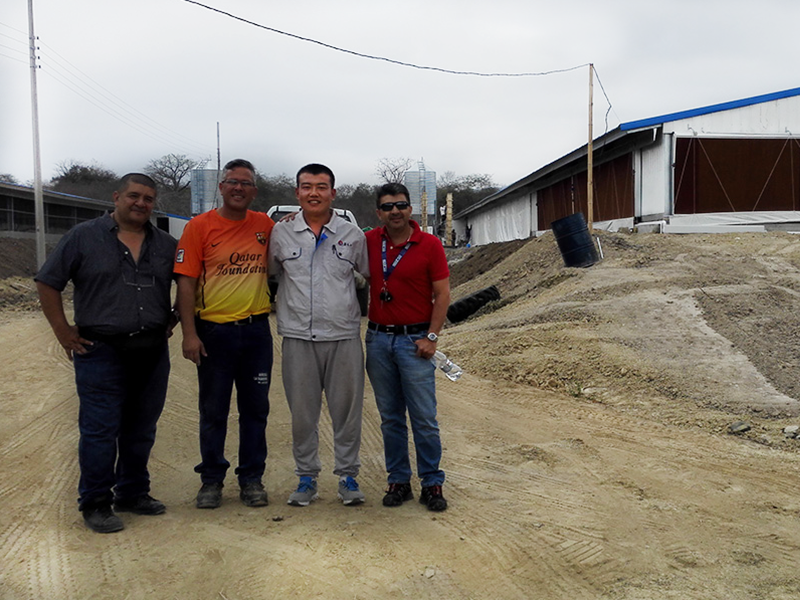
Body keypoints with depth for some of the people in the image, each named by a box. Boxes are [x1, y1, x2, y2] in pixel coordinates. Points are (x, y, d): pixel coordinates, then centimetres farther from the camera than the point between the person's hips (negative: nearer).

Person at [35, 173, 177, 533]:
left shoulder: (165, 245, 10)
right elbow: (47, 283, 1)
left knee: (141, 430, 12)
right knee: (100, 430, -2)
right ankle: (95, 504, 10)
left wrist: (173, 321, 10)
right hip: (101, 352, -4)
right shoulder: (84, 237, 0)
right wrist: (63, 332, -2)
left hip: (152, 352, 4)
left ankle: (133, 493, 27)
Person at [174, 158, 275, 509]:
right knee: (213, 412, 8)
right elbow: (186, 282, -5)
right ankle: (211, 480, 23)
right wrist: (189, 333, -12)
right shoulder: (200, 227, -3)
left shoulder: (265, 226, 6)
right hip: (214, 331, -2)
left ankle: (252, 479, 23)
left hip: (256, 330, 3)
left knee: (255, 409, 10)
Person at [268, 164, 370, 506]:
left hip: (344, 336, 0)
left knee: (347, 409, 5)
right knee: (302, 412, 7)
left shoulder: (352, 235, 5)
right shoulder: (281, 234, 5)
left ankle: (348, 475, 19)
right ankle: (306, 477, 21)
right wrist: (282, 303, 10)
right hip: (298, 337, 0)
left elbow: (370, 275, 16)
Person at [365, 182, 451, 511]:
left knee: (424, 418, 0)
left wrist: (431, 337, -10)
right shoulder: (368, 242, 5)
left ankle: (432, 483, 12)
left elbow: (442, 294, -3)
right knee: (390, 418, 10)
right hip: (378, 338, 3)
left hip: (414, 339, -3)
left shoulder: (429, 245, -4)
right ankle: (398, 481, 21)